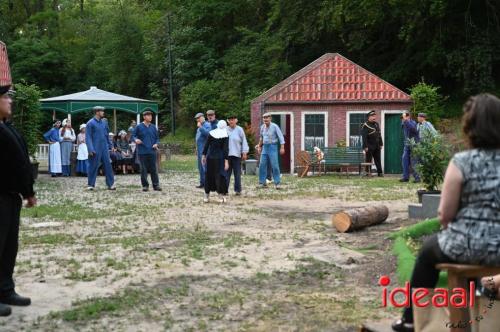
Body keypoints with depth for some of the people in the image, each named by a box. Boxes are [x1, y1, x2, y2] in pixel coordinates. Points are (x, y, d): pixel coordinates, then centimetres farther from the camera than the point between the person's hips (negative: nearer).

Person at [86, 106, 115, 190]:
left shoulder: (104, 122, 11)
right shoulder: (90, 123, -6)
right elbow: (88, 137, -9)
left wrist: (110, 145, 18)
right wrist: (91, 149, -17)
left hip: (104, 148, 5)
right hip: (95, 149, -5)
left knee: (108, 165, 3)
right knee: (93, 166, 1)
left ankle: (110, 184, 6)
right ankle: (91, 184, 11)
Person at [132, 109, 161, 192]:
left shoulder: (153, 127, 9)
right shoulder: (139, 127, 1)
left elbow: (157, 138, 16)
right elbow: (133, 136, 5)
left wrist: (156, 144, -4)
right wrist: (136, 139, -17)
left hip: (152, 151, 2)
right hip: (142, 152, -2)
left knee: (153, 169, 2)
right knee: (144, 169, 2)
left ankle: (156, 185, 6)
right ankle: (145, 185, 10)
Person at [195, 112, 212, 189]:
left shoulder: (207, 125, -8)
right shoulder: (200, 126, 20)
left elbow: (207, 133, -25)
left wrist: (200, 127, -22)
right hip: (200, 150, 10)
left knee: (204, 166, -13)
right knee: (200, 167, 11)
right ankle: (202, 183, 17)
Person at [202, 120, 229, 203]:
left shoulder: (211, 133, 2)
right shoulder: (225, 136, -6)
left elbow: (206, 145, 2)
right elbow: (226, 149, -11)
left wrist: (203, 155, 9)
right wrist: (226, 161, -11)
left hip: (210, 157, 3)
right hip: (219, 158, -3)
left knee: (209, 175, 11)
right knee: (220, 176, 4)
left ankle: (206, 196, 15)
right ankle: (221, 196, 3)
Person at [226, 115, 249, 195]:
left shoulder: (239, 130, 0)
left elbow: (244, 141, 1)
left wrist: (244, 153, -4)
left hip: (236, 155, -2)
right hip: (226, 154, 2)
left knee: (237, 173, 3)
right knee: (226, 173, 3)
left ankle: (238, 190, 10)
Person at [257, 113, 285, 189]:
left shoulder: (274, 126, -8)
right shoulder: (262, 127, 9)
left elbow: (281, 137, -10)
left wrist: (282, 147, -17)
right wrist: (259, 147, 22)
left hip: (273, 147, -5)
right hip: (265, 147, 5)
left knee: (275, 165, -8)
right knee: (262, 165, 1)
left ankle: (277, 183, -3)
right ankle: (262, 182, 8)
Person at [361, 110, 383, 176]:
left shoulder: (376, 124, 14)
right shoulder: (365, 126, -8)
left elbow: (379, 135, 19)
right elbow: (364, 137, -13)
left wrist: (381, 144, 15)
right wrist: (365, 146, -17)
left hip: (377, 146, 6)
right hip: (369, 146, -6)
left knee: (378, 159, 8)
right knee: (368, 160, -1)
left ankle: (380, 172, 11)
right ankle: (368, 172, 3)